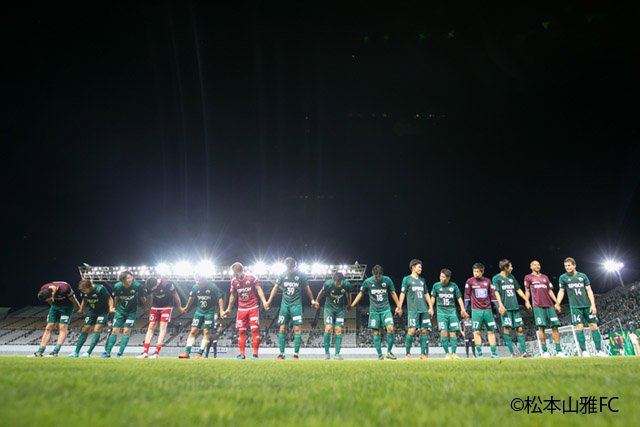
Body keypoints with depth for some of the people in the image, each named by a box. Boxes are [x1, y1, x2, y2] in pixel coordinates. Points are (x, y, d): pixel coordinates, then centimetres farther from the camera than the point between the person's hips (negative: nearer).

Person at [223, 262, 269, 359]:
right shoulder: (234, 281, 5)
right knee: (241, 331, 2)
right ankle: (241, 354, 9)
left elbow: (258, 289, -7)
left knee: (255, 329, -9)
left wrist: (264, 301, -21)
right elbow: (233, 295, 16)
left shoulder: (252, 278, -6)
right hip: (241, 309, 4)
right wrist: (228, 309, 20)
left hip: (253, 307, -3)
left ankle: (255, 353, -4)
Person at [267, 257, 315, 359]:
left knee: (297, 329, -8)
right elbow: (276, 287, 10)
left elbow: (307, 288, 9)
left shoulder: (301, 274, -2)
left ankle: (296, 354, -2)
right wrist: (269, 301, 10)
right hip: (285, 305, 2)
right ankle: (281, 354, 7)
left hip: (296, 305, -2)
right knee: (282, 329, 0)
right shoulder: (282, 274, 2)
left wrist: (313, 301, 17)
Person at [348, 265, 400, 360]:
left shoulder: (387, 280, -2)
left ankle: (389, 352, 1)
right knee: (376, 332, 0)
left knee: (390, 328, -15)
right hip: (374, 311, 0)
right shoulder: (367, 282, -4)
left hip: (386, 309, 0)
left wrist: (398, 306, 11)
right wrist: (352, 305, 2)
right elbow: (361, 293, 7)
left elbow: (393, 293, 10)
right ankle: (379, 354, 12)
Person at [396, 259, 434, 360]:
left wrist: (431, 307, 14)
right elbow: (402, 294, 1)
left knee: (423, 331, 2)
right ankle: (408, 354, 2)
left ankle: (423, 354, 9)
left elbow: (426, 294, 21)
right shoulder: (406, 279, 3)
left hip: (424, 310, 5)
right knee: (411, 330, -9)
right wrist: (399, 307, -5)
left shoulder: (422, 280, 18)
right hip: (413, 310, -5)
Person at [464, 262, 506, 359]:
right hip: (476, 310, -2)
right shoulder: (470, 281, 1)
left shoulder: (487, 281, 7)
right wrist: (465, 309, 2)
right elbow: (467, 296, 3)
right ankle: (479, 353, 3)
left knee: (491, 331, 4)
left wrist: (499, 307, 7)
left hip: (487, 310, 3)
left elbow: (493, 295, 12)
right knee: (477, 331, -3)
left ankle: (493, 353, 10)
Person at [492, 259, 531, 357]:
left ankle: (523, 352, 8)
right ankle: (512, 352, -2)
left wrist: (527, 301, 21)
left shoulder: (512, 277, 17)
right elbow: (496, 293, -7)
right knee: (507, 328, -7)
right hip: (505, 308, -5)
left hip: (515, 307, 6)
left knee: (520, 328, 3)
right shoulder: (497, 278, 0)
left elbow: (518, 290, 23)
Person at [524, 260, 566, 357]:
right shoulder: (528, 277, 11)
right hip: (538, 306, -4)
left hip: (549, 305, 4)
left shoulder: (545, 277, 21)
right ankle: (544, 351, -6)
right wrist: (527, 302, -3)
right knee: (541, 327, -9)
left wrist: (557, 302, 9)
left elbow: (550, 291, 19)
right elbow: (527, 291, 9)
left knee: (554, 326, -3)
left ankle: (559, 351, 2)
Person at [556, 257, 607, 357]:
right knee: (579, 327, -8)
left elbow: (589, 290, 7)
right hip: (575, 306, -2)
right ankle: (584, 351, -2)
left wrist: (593, 305, -2)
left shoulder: (582, 276, 9)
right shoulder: (563, 277, 6)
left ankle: (599, 351, 8)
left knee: (594, 326, 2)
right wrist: (558, 303, -6)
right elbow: (561, 291, 8)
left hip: (587, 305, 2)